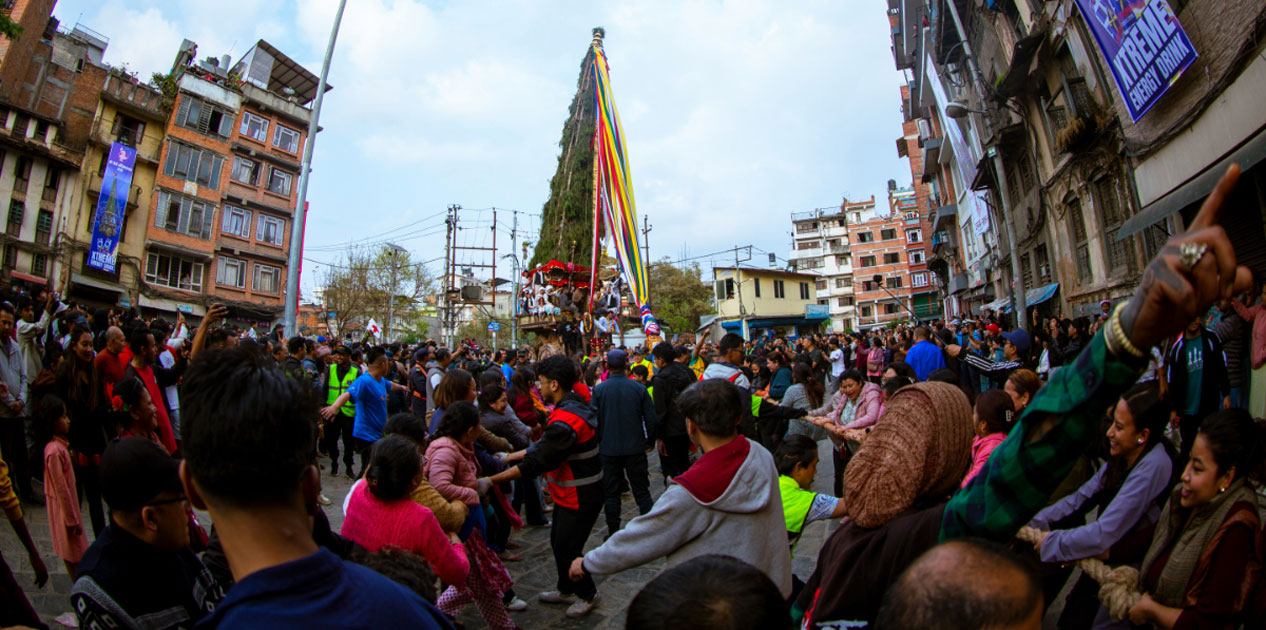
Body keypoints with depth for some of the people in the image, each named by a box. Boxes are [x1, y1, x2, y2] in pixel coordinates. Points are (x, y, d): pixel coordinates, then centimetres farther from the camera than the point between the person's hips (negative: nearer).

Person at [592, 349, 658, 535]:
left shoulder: (599, 390, -7)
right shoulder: (638, 388, -5)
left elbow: (594, 420, -4)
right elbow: (652, 419, -3)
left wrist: (597, 443, 11)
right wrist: (650, 441, 12)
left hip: (608, 450, 0)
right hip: (635, 448, 1)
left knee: (611, 492, 11)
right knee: (641, 490, 11)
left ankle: (613, 532, 18)